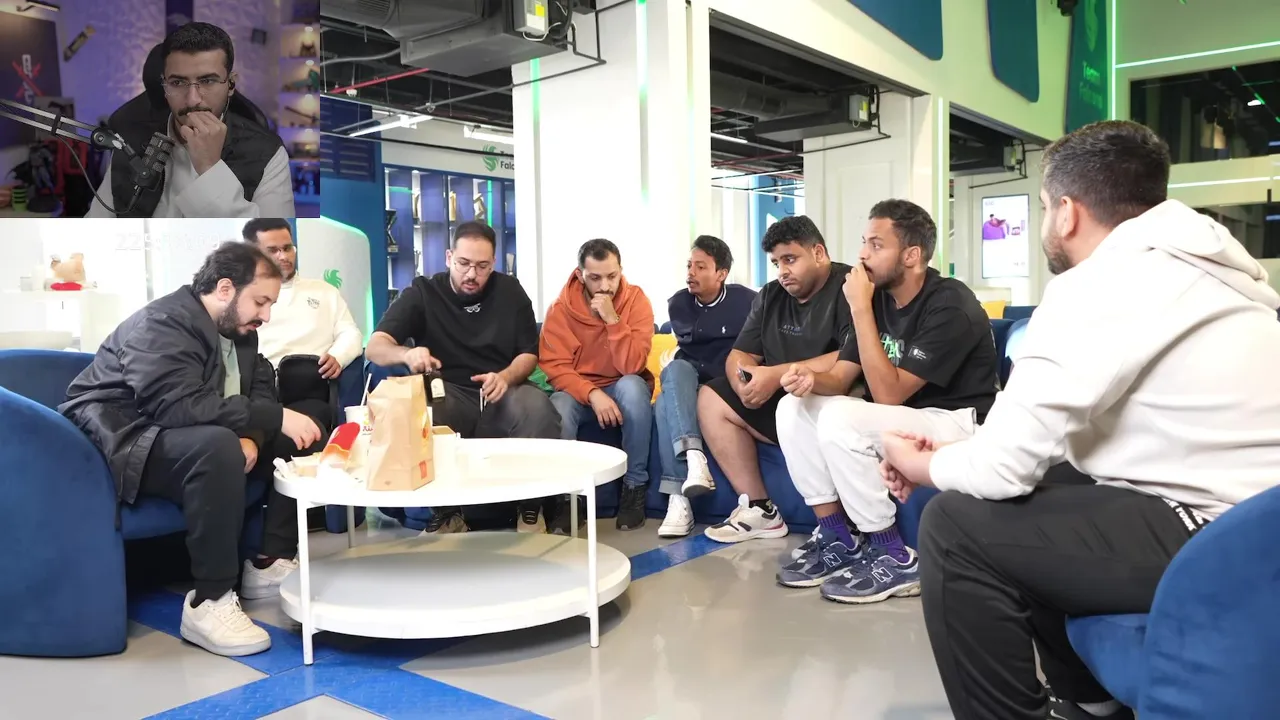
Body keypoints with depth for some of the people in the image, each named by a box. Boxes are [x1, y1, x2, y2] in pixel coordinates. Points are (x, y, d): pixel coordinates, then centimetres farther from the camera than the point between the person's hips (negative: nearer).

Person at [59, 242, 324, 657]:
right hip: (123, 442, -9)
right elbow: (179, 405, -33)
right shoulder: (162, 324, -19)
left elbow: (261, 393, 3)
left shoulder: (238, 329, 7)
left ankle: (271, 562, 1)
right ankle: (209, 602, -30)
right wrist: (275, 417, -34)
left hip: (205, 442, 9)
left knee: (299, 440, -2)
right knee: (218, 446, -38)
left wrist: (251, 436, -20)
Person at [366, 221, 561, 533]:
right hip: (446, 395, -1)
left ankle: (532, 505, -12)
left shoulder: (510, 291, 6)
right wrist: (407, 353, -34)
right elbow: (375, 347, -9)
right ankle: (446, 511, -16)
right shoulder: (422, 292, 1)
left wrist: (506, 376, -18)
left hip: (502, 393, 1)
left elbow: (529, 354, 7)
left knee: (537, 407, -33)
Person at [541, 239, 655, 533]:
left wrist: (612, 319, -32)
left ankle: (634, 488, -19)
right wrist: (593, 394, -32)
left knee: (633, 386, -35)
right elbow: (555, 367, -16)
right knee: (556, 410, -33)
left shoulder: (636, 300, -14)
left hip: (624, 389, 0)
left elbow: (632, 366, -22)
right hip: (578, 390, 0)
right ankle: (567, 495, -12)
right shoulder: (561, 308, -10)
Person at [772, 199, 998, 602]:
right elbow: (841, 376, 1)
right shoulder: (879, 297, 4)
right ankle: (837, 538, -3)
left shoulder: (949, 306, -20)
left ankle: (892, 557, -16)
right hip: (900, 419, 8)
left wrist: (861, 310, -26)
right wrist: (811, 377, -23)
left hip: (956, 425, -8)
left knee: (840, 419, -31)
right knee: (794, 407, -8)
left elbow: (888, 393, -27)